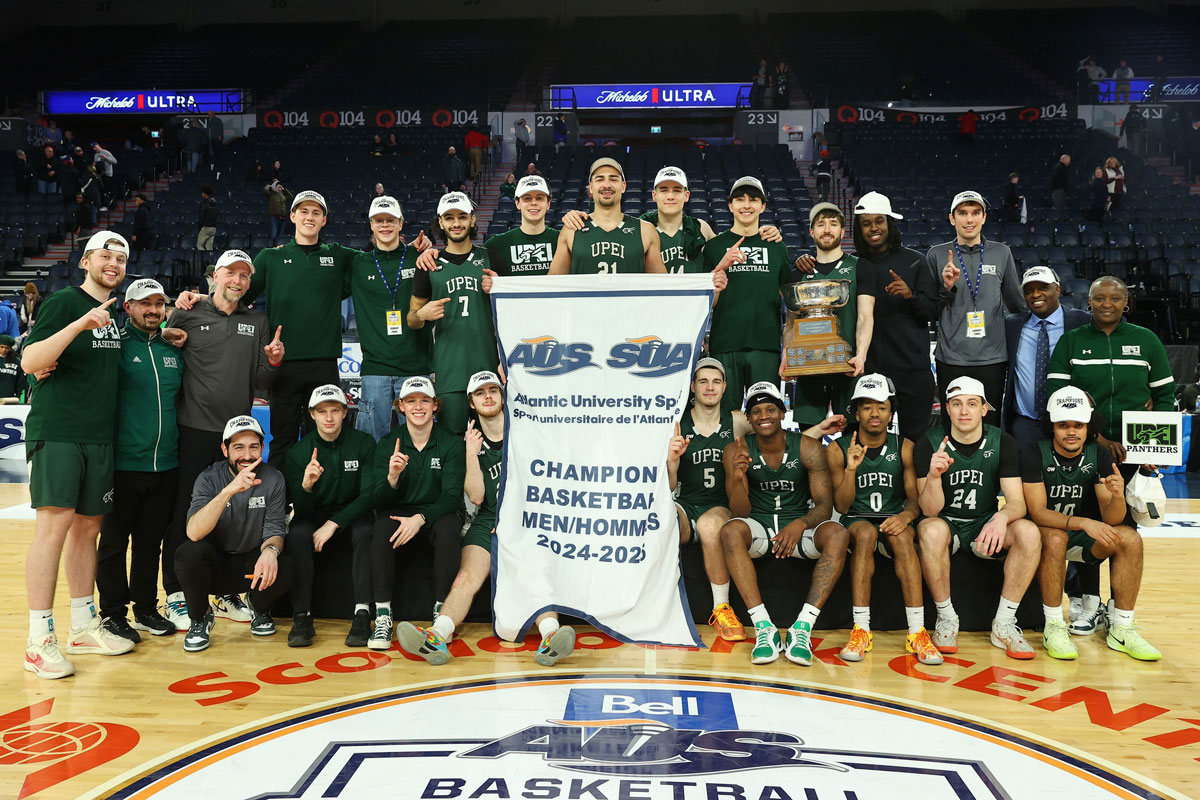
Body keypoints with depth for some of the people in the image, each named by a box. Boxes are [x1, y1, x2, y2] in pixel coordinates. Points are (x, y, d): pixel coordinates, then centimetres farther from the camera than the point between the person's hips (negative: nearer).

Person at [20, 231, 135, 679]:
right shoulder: (63, 302, -5)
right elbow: (29, 361, -14)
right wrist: (80, 324, -27)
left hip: (99, 436, 7)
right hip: (56, 432, -7)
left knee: (88, 526, 11)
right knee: (54, 525, -11)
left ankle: (84, 627, 20)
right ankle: (39, 641, -5)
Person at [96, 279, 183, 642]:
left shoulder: (174, 349, 12)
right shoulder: (116, 344, -3)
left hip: (166, 464, 5)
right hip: (124, 463, -4)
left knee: (151, 540, 13)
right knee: (114, 540, 6)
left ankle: (146, 608, 24)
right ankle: (113, 612, 17)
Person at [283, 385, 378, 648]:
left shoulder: (363, 443, -10)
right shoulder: (298, 452, -7)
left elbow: (369, 495, -12)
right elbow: (301, 510, -11)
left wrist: (333, 524, -22)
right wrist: (306, 485, -35)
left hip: (353, 513, -1)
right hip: (314, 514, 1)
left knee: (364, 532, -33)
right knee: (297, 534, -30)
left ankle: (362, 614, -34)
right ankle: (302, 616, -26)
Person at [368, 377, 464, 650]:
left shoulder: (451, 444, -5)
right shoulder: (388, 444, -1)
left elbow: (452, 496, -10)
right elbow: (380, 502, -5)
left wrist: (420, 518, -27)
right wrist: (392, 477, -28)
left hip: (437, 512, -1)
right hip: (399, 511, 1)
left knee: (449, 529, -34)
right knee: (381, 530, -31)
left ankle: (441, 611, -20)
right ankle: (382, 615, -25)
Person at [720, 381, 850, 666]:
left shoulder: (808, 447, -7)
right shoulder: (736, 451, -7)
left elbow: (825, 504, -9)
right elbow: (740, 512, -10)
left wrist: (799, 525, -31)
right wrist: (738, 478, -32)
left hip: (800, 526, 0)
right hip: (759, 527, 0)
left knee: (838, 534, -30)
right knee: (730, 531, -33)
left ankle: (802, 628, -30)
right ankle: (764, 628, -33)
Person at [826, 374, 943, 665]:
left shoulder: (904, 447, 3)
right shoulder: (837, 449, 0)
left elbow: (915, 499, 0)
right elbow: (841, 507, -4)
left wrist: (905, 515, -24)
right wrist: (851, 469, -20)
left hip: (894, 519, 1)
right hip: (856, 521, -1)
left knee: (902, 536, -34)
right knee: (865, 533, -35)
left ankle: (917, 633, -36)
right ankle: (861, 630, -36)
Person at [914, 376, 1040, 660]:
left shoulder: (1003, 443, -4)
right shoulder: (930, 444, -10)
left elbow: (1017, 503, -10)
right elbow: (930, 511, -16)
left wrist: (1001, 518, -35)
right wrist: (934, 475, -37)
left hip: (984, 525, 2)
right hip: (946, 522, -2)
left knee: (1029, 532, -27)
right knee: (931, 531, -36)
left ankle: (1003, 624, -14)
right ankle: (946, 619, -16)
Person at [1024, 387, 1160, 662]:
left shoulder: (1099, 455, -6)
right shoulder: (1034, 454, -18)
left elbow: (1111, 520, -12)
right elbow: (1037, 512, -23)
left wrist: (1118, 497, -35)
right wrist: (1083, 523, -37)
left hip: (1082, 534, 4)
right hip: (1043, 531, -4)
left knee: (1130, 539, -20)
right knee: (1056, 538, -36)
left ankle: (1122, 629, -9)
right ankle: (1054, 628, -23)